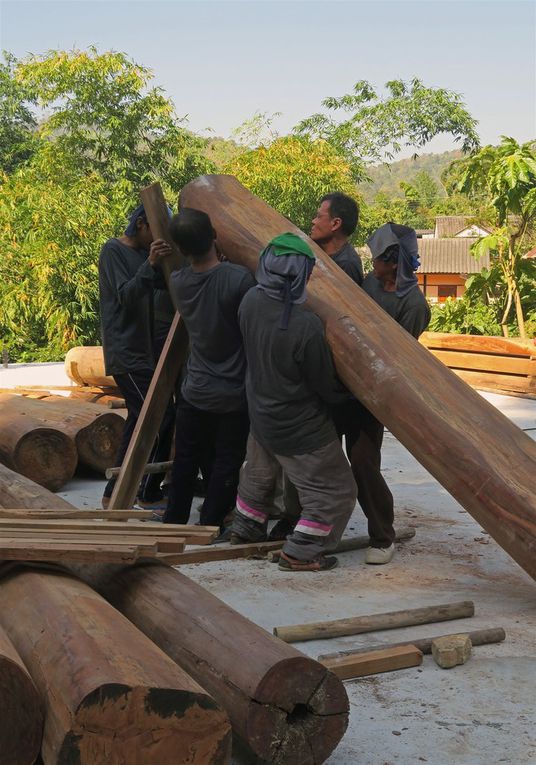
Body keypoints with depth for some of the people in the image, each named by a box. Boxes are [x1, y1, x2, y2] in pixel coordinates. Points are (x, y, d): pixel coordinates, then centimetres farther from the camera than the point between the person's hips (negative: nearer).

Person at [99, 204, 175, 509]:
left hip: (141, 352, 9)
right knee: (160, 418, -12)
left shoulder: (142, 253, 14)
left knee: (140, 421, 12)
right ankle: (149, 494, -2)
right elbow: (127, 296, -21)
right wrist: (150, 264, -34)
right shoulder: (114, 250, -10)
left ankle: (115, 493, 19)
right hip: (126, 354, -9)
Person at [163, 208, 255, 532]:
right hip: (234, 395, -4)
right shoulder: (239, 278, -24)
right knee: (227, 463, 10)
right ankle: (210, 527, 17)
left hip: (195, 393, 4)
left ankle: (174, 521, 29)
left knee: (186, 460, 18)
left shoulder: (178, 282, -7)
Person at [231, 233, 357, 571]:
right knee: (334, 490, 10)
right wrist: (347, 389, 2)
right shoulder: (307, 326, -32)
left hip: (261, 416, 8)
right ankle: (301, 552, 14)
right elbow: (328, 387, -18)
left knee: (258, 475, 31)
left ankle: (245, 529, 48)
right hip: (302, 428, -7)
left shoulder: (251, 301, -14)